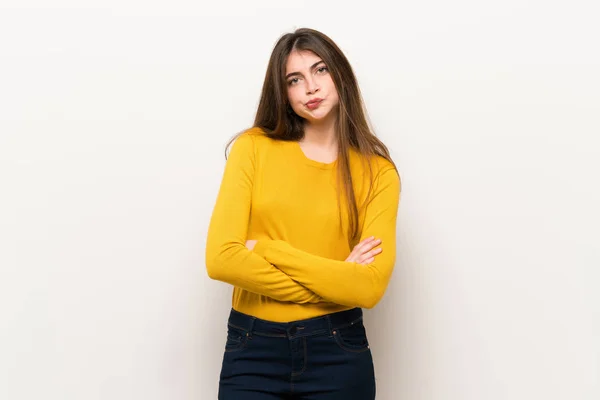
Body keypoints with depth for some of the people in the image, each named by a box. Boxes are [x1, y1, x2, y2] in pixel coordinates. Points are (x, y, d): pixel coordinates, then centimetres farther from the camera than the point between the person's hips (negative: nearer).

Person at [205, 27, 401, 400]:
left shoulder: (378, 172, -1)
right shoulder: (253, 148, -1)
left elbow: (370, 287, -13)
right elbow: (221, 259, -11)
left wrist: (267, 248, -13)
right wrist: (333, 281, -11)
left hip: (338, 352, 0)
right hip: (252, 351, 0)